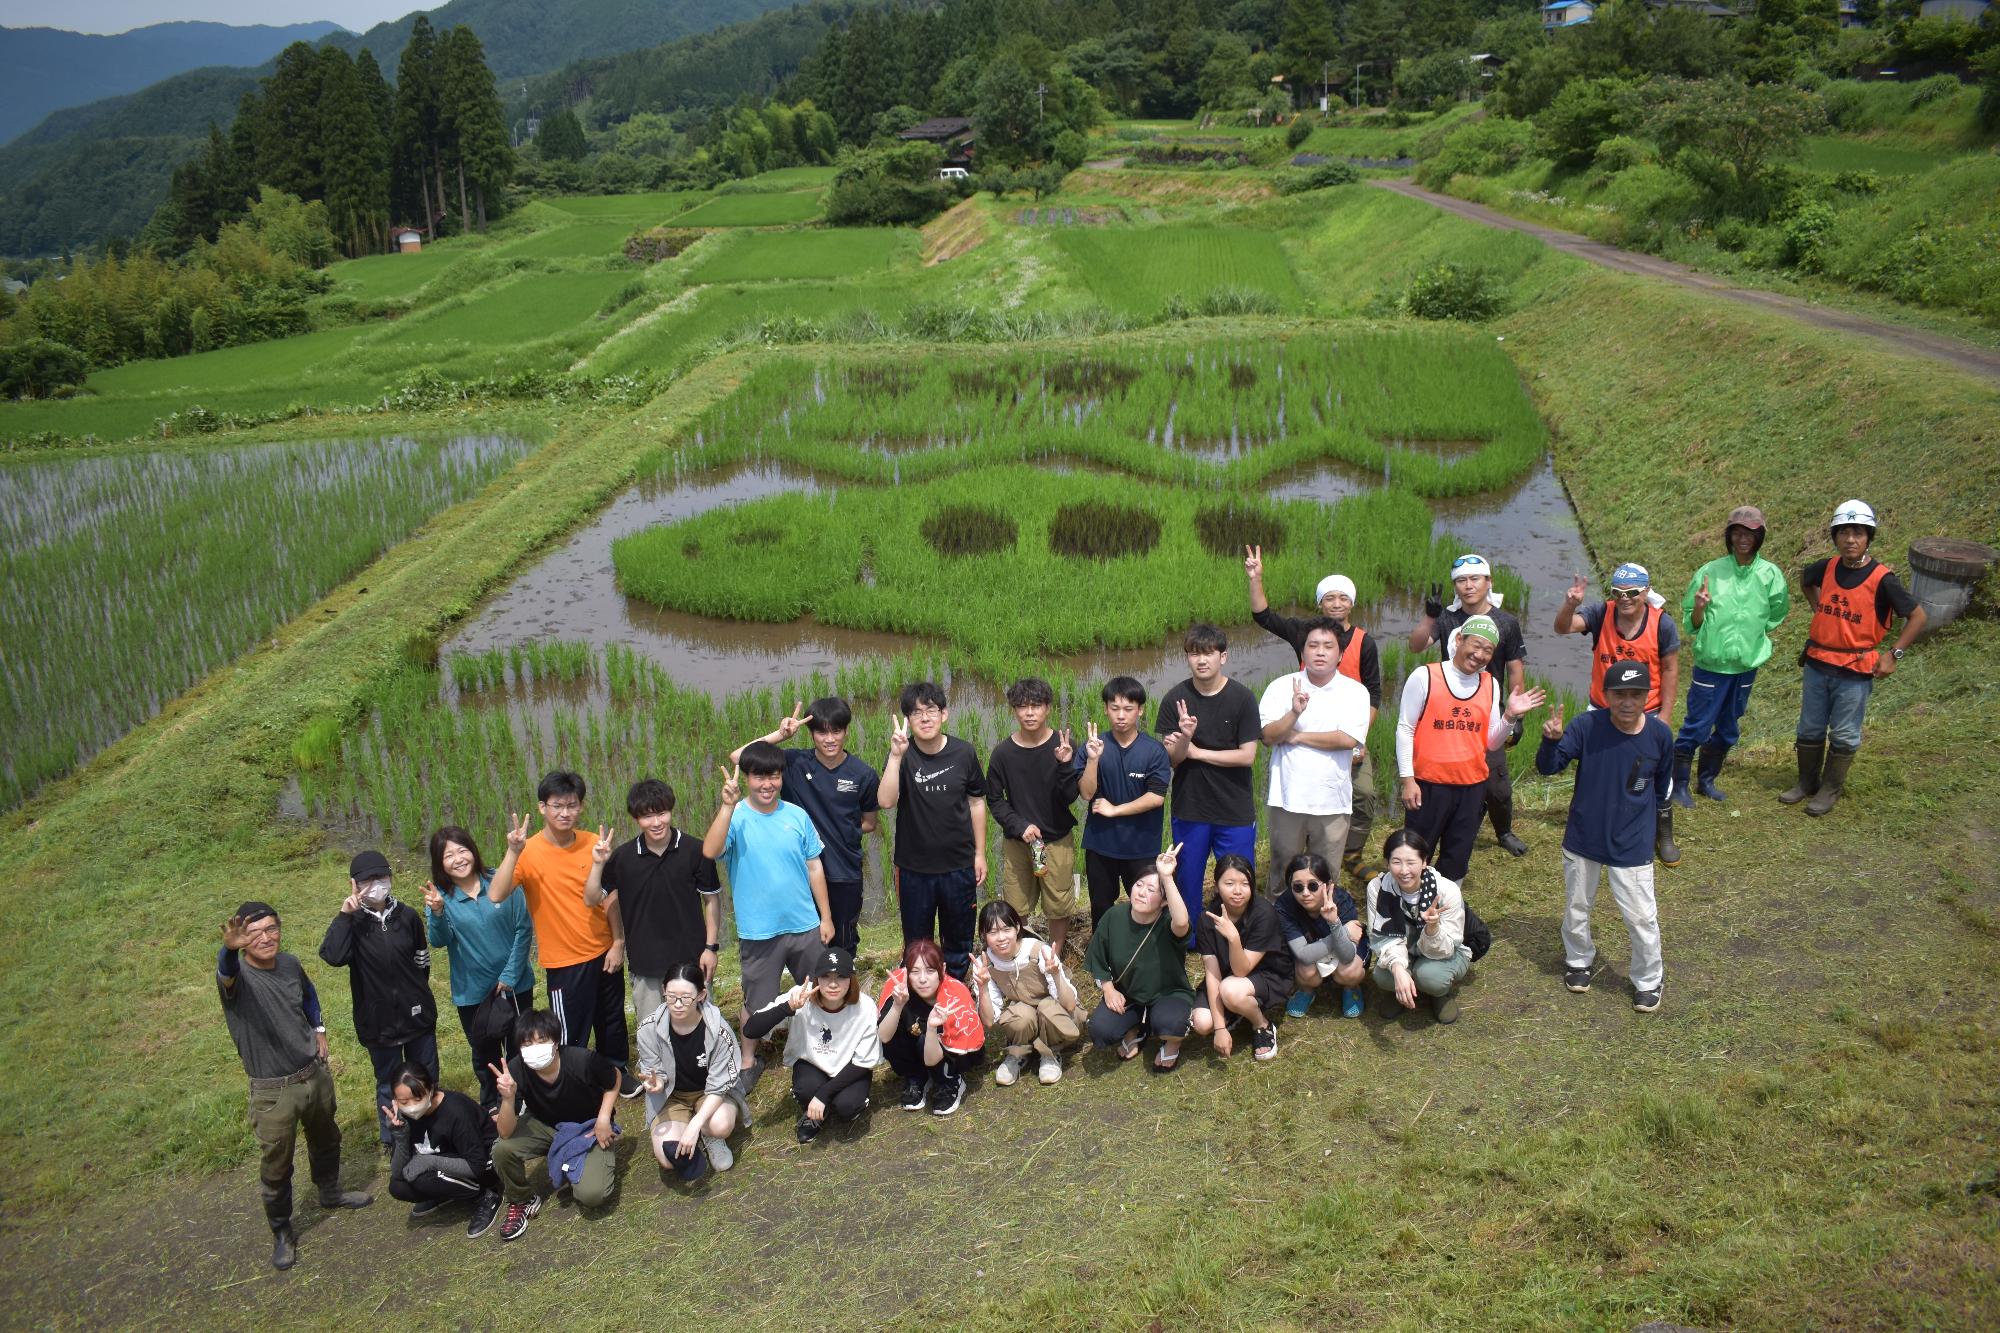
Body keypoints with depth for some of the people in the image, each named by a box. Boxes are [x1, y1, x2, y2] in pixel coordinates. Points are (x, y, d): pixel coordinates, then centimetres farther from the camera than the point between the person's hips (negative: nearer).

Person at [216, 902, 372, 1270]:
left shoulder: (289, 963, -3)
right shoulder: (237, 976, -22)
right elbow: (226, 972, -50)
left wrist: (319, 1029, 13)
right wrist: (230, 949, -71)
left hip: (316, 1073, 6)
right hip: (273, 1090, -6)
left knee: (326, 1138, 26)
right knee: (275, 1166, 5)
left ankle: (330, 1192, 51)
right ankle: (282, 1231, 27)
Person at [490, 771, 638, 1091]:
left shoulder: (594, 845, -4)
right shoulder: (528, 852, -14)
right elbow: (496, 895, -28)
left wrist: (618, 942, -1)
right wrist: (513, 852, -37)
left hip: (604, 953, 4)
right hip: (565, 961, -4)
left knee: (612, 1020, 21)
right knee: (571, 1035, 6)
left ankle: (616, 1071, 43)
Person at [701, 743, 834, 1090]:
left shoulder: (797, 816, -3)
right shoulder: (736, 817, -11)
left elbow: (814, 868, 4)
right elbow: (710, 851, -31)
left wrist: (826, 917, 5)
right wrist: (728, 804, -36)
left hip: (805, 925, 3)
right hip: (758, 931, -3)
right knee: (756, 1003, 11)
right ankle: (748, 1062, 33)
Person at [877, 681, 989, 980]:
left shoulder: (964, 753, -6)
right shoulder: (902, 755, -11)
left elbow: (976, 802, 5)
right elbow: (886, 801, -25)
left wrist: (980, 853, 6)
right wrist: (896, 756, -34)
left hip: (959, 866, 1)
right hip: (914, 868, -1)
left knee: (958, 941, 16)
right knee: (917, 943, 13)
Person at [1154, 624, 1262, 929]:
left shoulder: (1242, 698, -10)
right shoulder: (1176, 699, -6)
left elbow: (1247, 755, -12)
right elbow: (1171, 758, -7)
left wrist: (1196, 752, -12)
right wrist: (1184, 737, -28)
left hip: (1235, 811, -1)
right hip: (1189, 809, 1)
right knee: (1187, 883, 14)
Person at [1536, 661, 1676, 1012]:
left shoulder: (1660, 735, -13)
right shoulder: (1587, 726, -18)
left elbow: (1662, 787, 5)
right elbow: (1547, 768, -19)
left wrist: (1664, 832, 17)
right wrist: (1551, 740, -39)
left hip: (1632, 847, 0)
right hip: (1582, 839, 1)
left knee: (1641, 917, 6)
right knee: (1577, 908, 19)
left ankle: (1648, 980, 29)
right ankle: (1578, 960, 44)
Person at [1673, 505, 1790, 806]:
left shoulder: (1770, 575, -3)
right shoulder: (1710, 572, -9)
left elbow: (1774, 617, 13)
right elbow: (1692, 624, -4)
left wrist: (1754, 635, 4)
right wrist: (1699, 608, -22)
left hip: (1746, 666, 3)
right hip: (1710, 664, -3)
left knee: (1727, 730, 16)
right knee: (1696, 727, 0)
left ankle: (1707, 780, 32)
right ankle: (1679, 784, 14)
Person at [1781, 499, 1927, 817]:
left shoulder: (1882, 579, -15)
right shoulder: (1826, 569, -2)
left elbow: (1918, 617, -7)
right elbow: (1805, 580, 23)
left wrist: (1893, 655, -10)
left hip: (1855, 672, -4)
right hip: (1817, 665, 4)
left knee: (1843, 737, 8)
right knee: (1809, 730, 15)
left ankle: (1830, 790, 21)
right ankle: (1806, 783, 31)